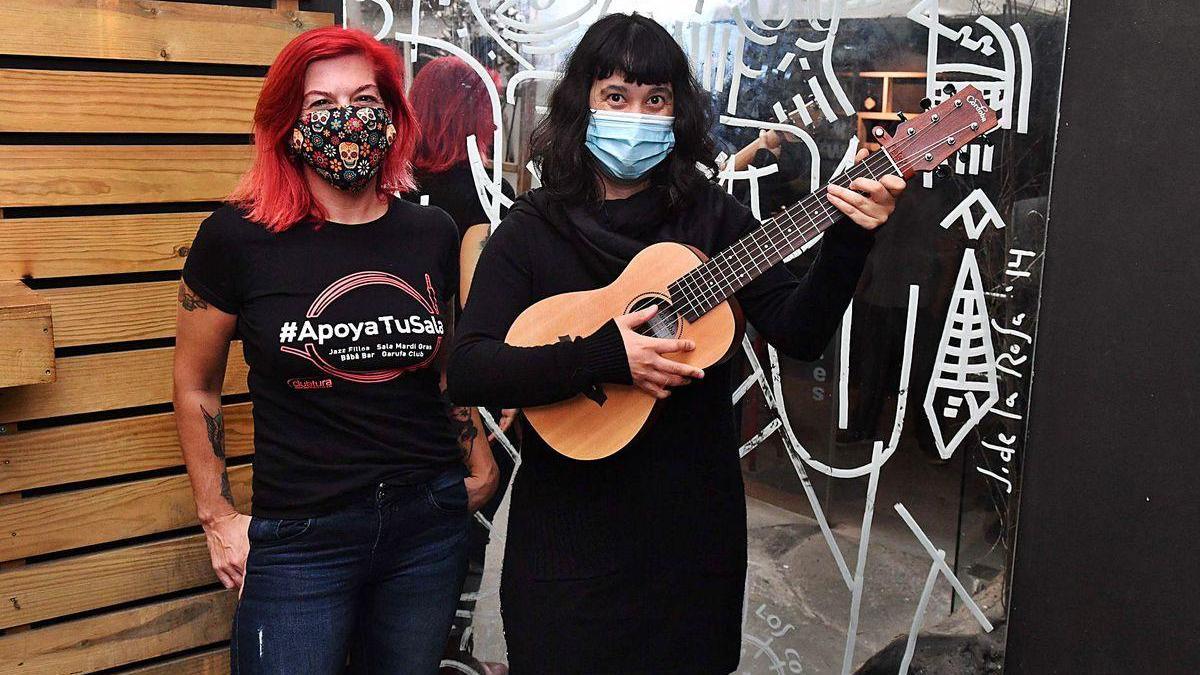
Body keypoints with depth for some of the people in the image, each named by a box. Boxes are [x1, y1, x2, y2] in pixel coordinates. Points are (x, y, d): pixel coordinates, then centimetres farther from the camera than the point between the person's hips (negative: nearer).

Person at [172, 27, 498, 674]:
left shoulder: (434, 234, 2)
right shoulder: (236, 237, -8)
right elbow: (195, 388, 3)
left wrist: (479, 469, 13)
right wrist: (217, 518, 2)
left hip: (430, 525, 4)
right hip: (299, 540, -3)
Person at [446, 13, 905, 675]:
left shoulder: (712, 216, 1)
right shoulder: (532, 230, -5)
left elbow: (798, 333, -5)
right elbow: (466, 372, -16)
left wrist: (850, 239, -19)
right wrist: (602, 355, -25)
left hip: (695, 522, 2)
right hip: (571, 528, -2)